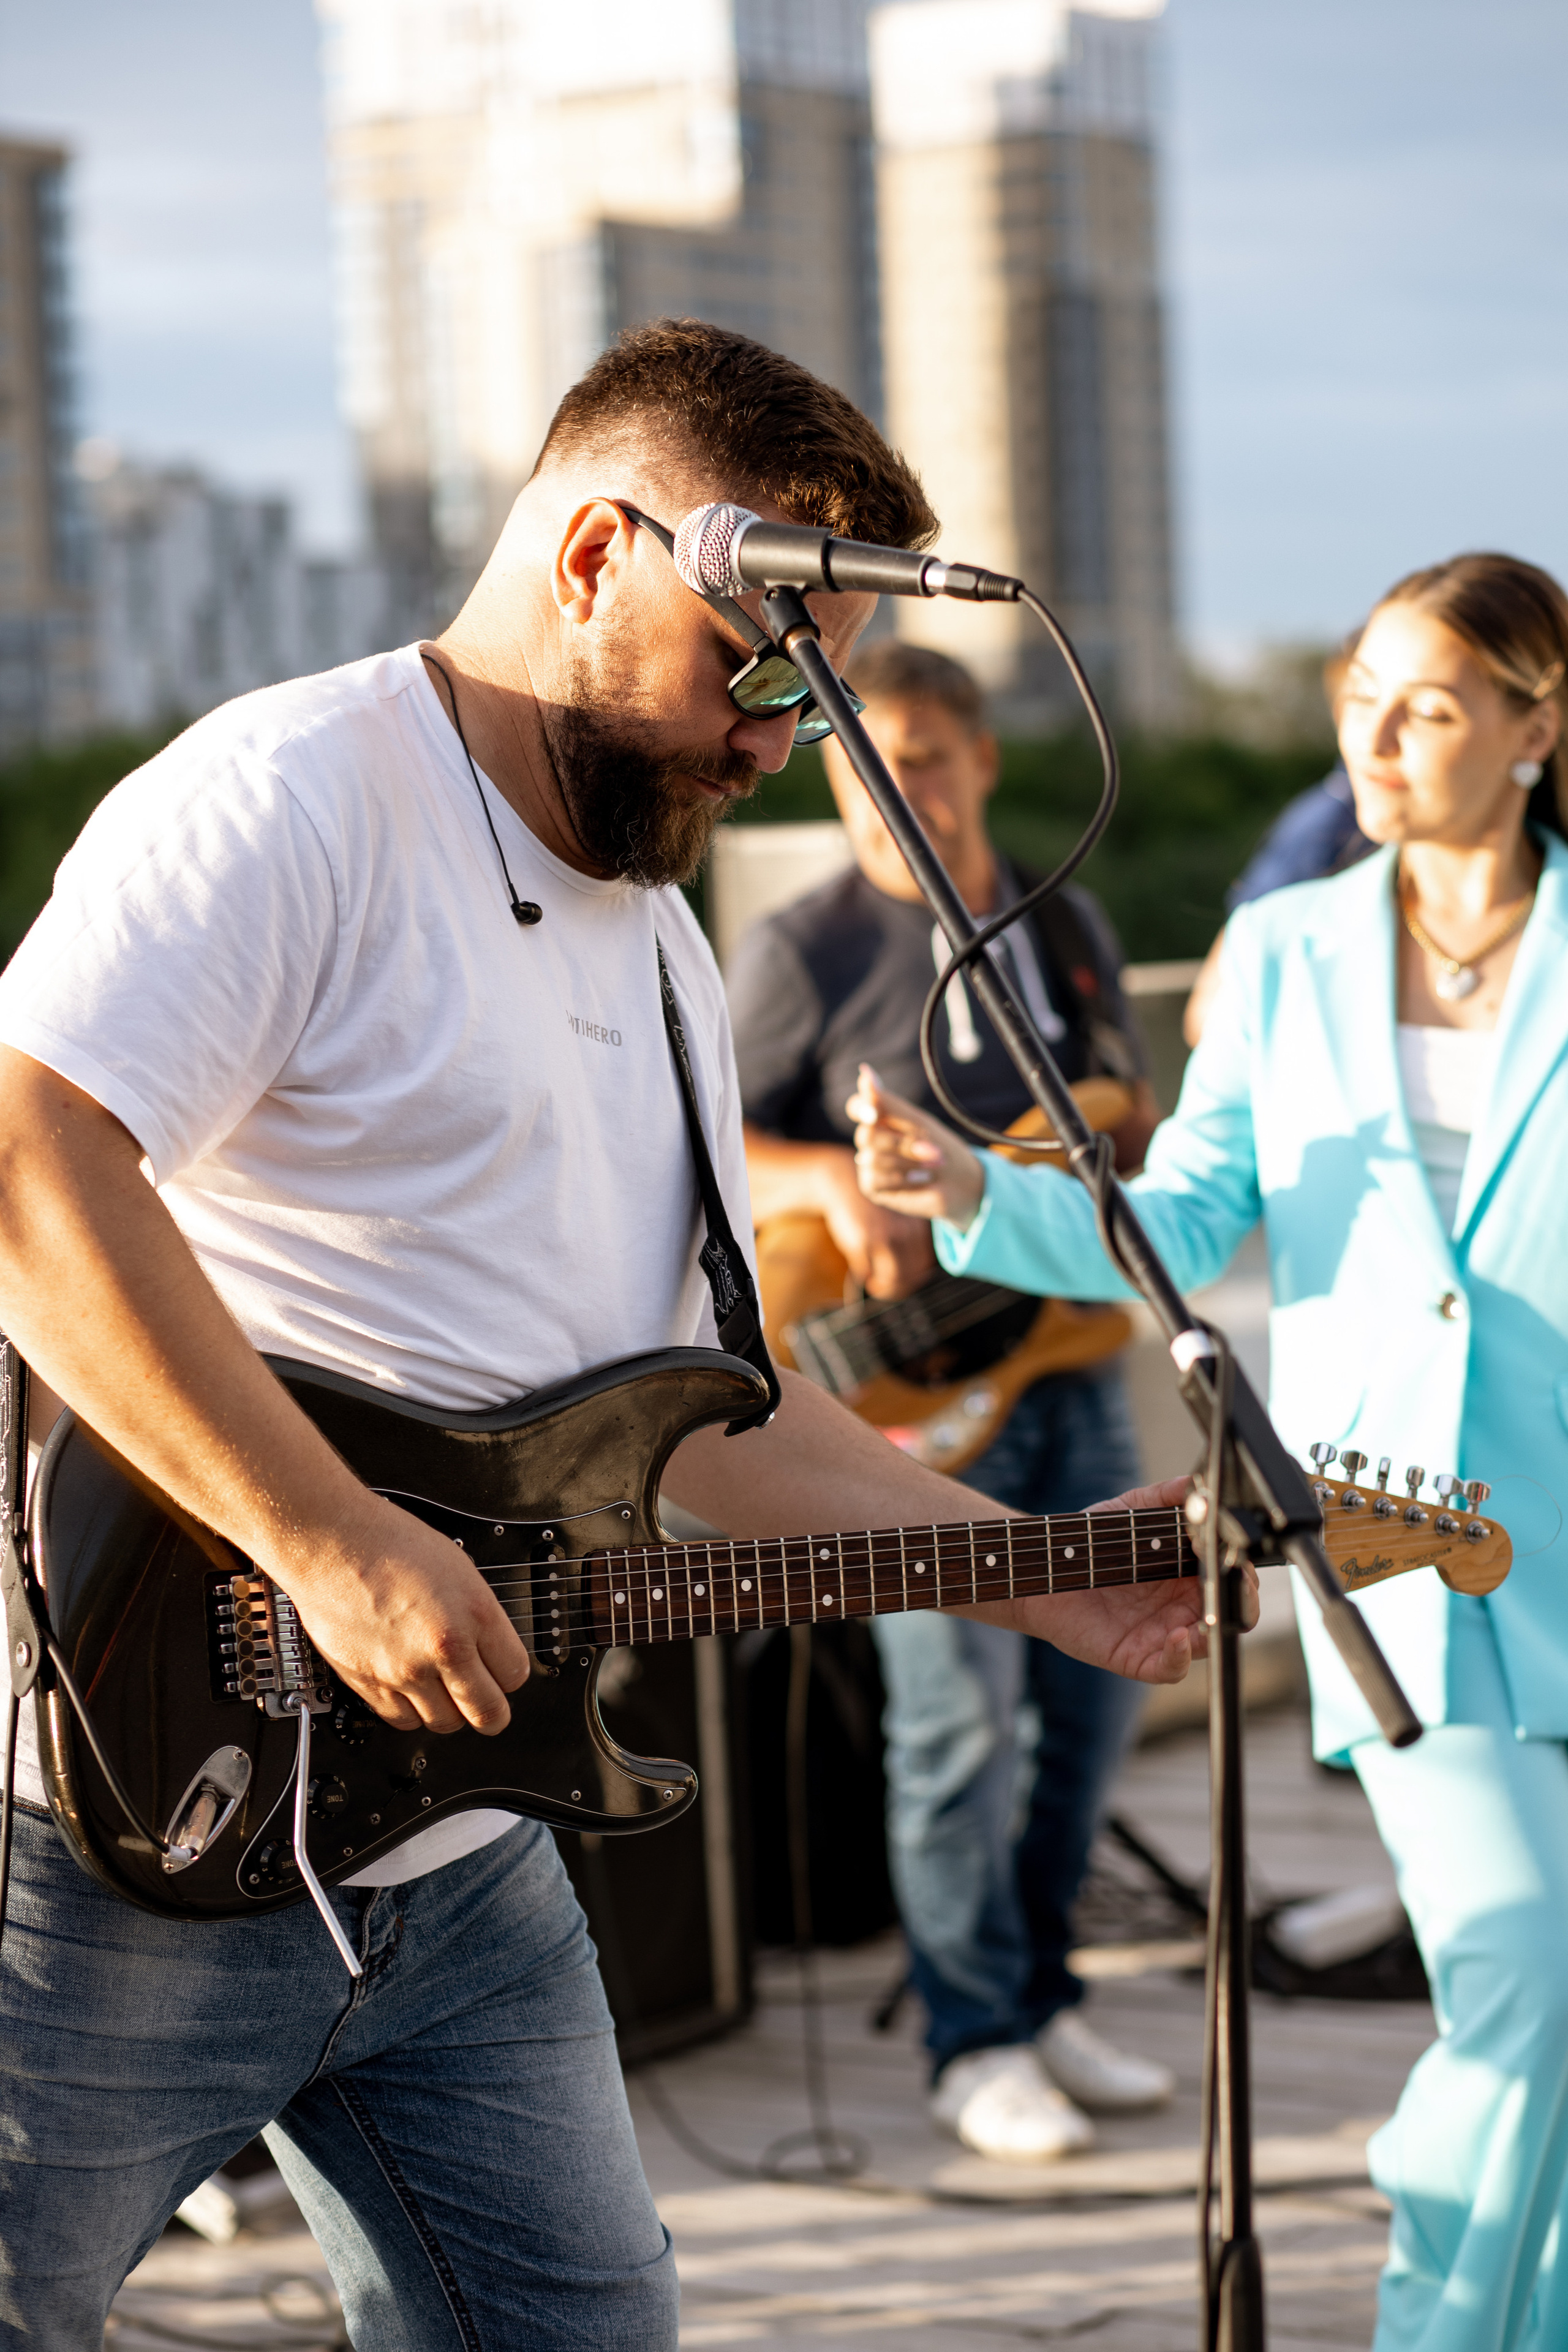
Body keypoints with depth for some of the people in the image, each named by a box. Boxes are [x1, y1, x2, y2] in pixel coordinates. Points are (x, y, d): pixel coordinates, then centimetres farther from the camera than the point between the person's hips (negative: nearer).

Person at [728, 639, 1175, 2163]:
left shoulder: (1068, 931, 13)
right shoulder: (803, 952, -4)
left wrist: (1137, 1141, 0)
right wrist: (833, 1184, -22)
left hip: (1068, 1359, 6)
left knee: (1096, 1689, 9)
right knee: (959, 1707, -8)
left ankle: (1043, 1995, 25)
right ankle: (978, 2046, 4)